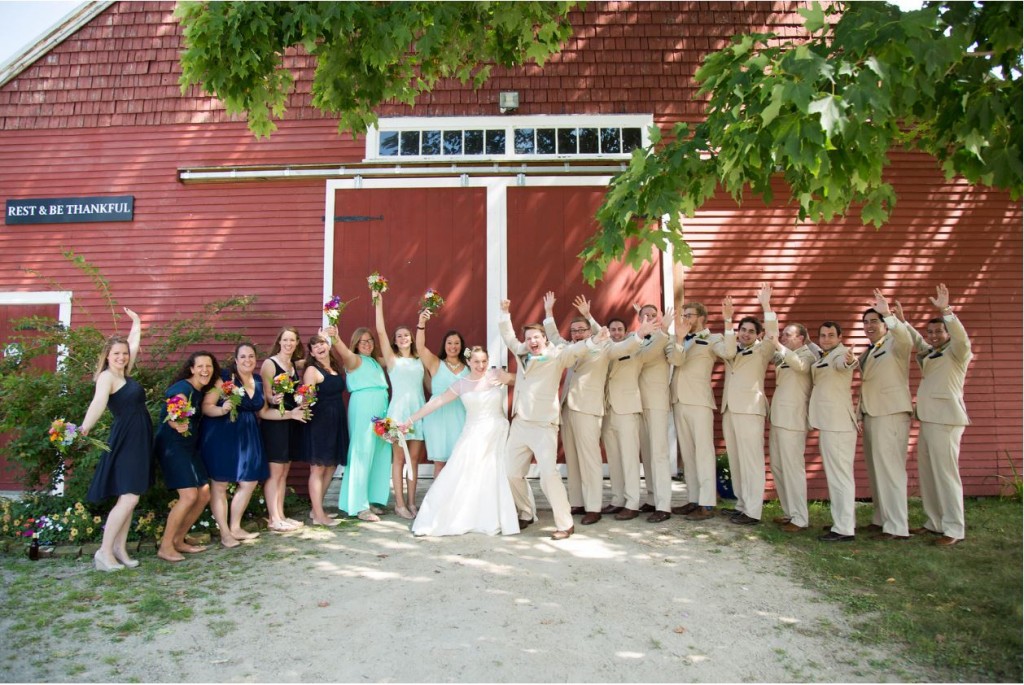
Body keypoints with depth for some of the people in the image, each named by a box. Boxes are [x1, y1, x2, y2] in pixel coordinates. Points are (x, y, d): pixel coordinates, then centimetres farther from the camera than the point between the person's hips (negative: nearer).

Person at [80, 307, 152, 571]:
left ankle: (119, 548, 16)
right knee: (129, 497, -11)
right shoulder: (107, 376, -12)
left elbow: (134, 343, 27)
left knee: (129, 497, 10)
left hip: (139, 439, 9)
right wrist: (84, 428, -46)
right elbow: (98, 403, -32)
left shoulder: (125, 373, 12)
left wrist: (136, 322, 34)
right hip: (125, 440, -9)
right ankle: (104, 551, -2)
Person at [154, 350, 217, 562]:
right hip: (172, 446, -9)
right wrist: (178, 425, -45)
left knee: (204, 494, 5)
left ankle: (179, 541, 18)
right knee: (189, 495, -16)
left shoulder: (201, 391, 9)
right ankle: (165, 546, -3)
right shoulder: (182, 388, -16)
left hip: (189, 446, 9)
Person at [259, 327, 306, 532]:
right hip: (274, 421, -7)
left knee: (284, 472, 10)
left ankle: (280, 515, 17)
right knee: (275, 471, -4)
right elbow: (266, 395, -11)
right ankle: (273, 519, 1)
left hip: (292, 421, 7)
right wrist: (274, 399, -32)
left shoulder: (295, 365, 11)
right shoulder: (269, 363, -7)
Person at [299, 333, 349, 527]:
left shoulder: (335, 367, 14)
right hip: (319, 422, -8)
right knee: (318, 468, 0)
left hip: (336, 422, 8)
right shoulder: (312, 370, -7)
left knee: (331, 466, 13)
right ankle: (318, 515, 7)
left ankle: (316, 508, 26)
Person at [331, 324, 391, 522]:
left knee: (378, 455, 9)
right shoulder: (354, 360, -3)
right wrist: (335, 338, -44)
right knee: (362, 455, -6)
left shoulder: (376, 362, 20)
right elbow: (345, 352, -25)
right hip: (362, 410, -8)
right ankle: (360, 507, -3)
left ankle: (370, 500, 19)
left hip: (380, 411, 8)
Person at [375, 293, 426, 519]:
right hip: (399, 409, -3)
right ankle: (400, 504, 6)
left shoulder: (420, 361, 14)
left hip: (419, 409, 3)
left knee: (414, 458, 6)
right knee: (399, 458, 0)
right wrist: (379, 304, -6)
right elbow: (381, 331, -5)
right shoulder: (392, 359, 4)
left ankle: (412, 502, 13)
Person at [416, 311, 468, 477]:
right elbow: (420, 347, -15)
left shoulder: (467, 368, 10)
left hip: (459, 417, 2)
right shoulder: (435, 364, 2)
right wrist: (421, 324, -28)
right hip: (439, 416, -2)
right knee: (440, 462, 1)